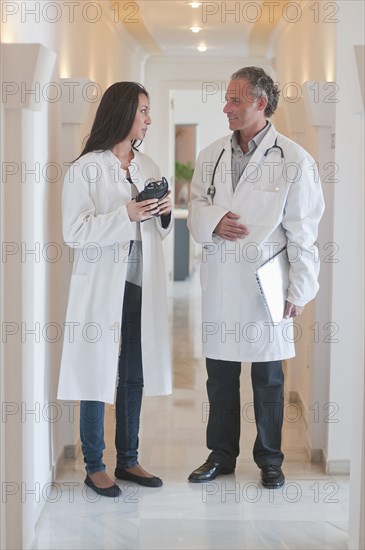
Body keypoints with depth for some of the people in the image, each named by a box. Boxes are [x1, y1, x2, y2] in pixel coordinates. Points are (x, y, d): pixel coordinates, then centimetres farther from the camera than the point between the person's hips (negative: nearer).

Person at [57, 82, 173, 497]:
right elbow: (73, 232, -14)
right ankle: (94, 466, 12)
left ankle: (128, 459, 24)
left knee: (134, 376, 12)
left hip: (142, 287, 6)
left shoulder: (148, 167, 10)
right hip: (101, 288, -6)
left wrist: (163, 215, -4)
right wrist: (126, 215, -21)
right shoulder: (86, 169, -8)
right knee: (98, 373, 2)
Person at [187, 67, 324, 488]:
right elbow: (195, 206, 14)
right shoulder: (211, 156, 7)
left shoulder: (294, 160, -7)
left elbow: (302, 232, -6)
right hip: (219, 283, 4)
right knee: (219, 372, 12)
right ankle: (221, 453, 27)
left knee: (268, 377, 8)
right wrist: (213, 221, -9)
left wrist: (298, 290, -7)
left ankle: (269, 458, 23)